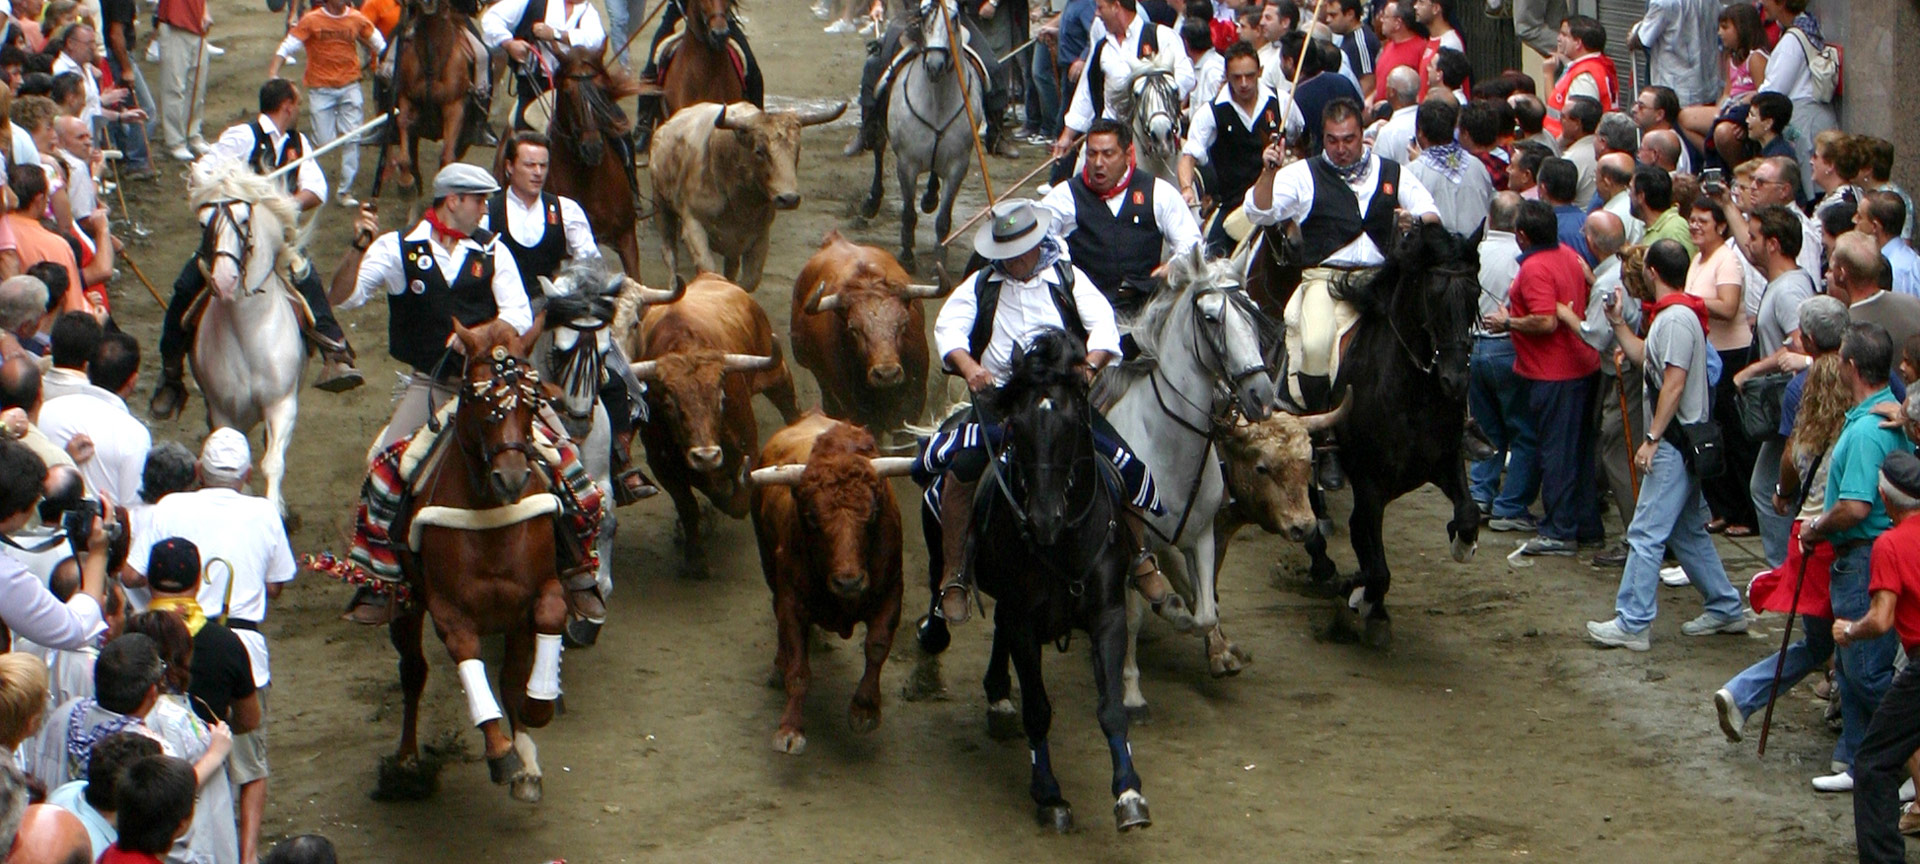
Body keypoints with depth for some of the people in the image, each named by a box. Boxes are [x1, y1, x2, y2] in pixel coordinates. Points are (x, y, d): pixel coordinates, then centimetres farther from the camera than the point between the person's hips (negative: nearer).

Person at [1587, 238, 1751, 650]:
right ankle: (1725, 608, 25)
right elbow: (1646, 358, 25)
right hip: (1679, 443, 11)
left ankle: (1632, 623, -8)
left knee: (1646, 534, -9)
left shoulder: (1676, 319, -18)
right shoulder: (1671, 315, 14)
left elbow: (1674, 384, -22)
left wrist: (1652, 438, -21)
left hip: (1674, 444, -11)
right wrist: (1617, 323, 19)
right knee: (1689, 531, 18)